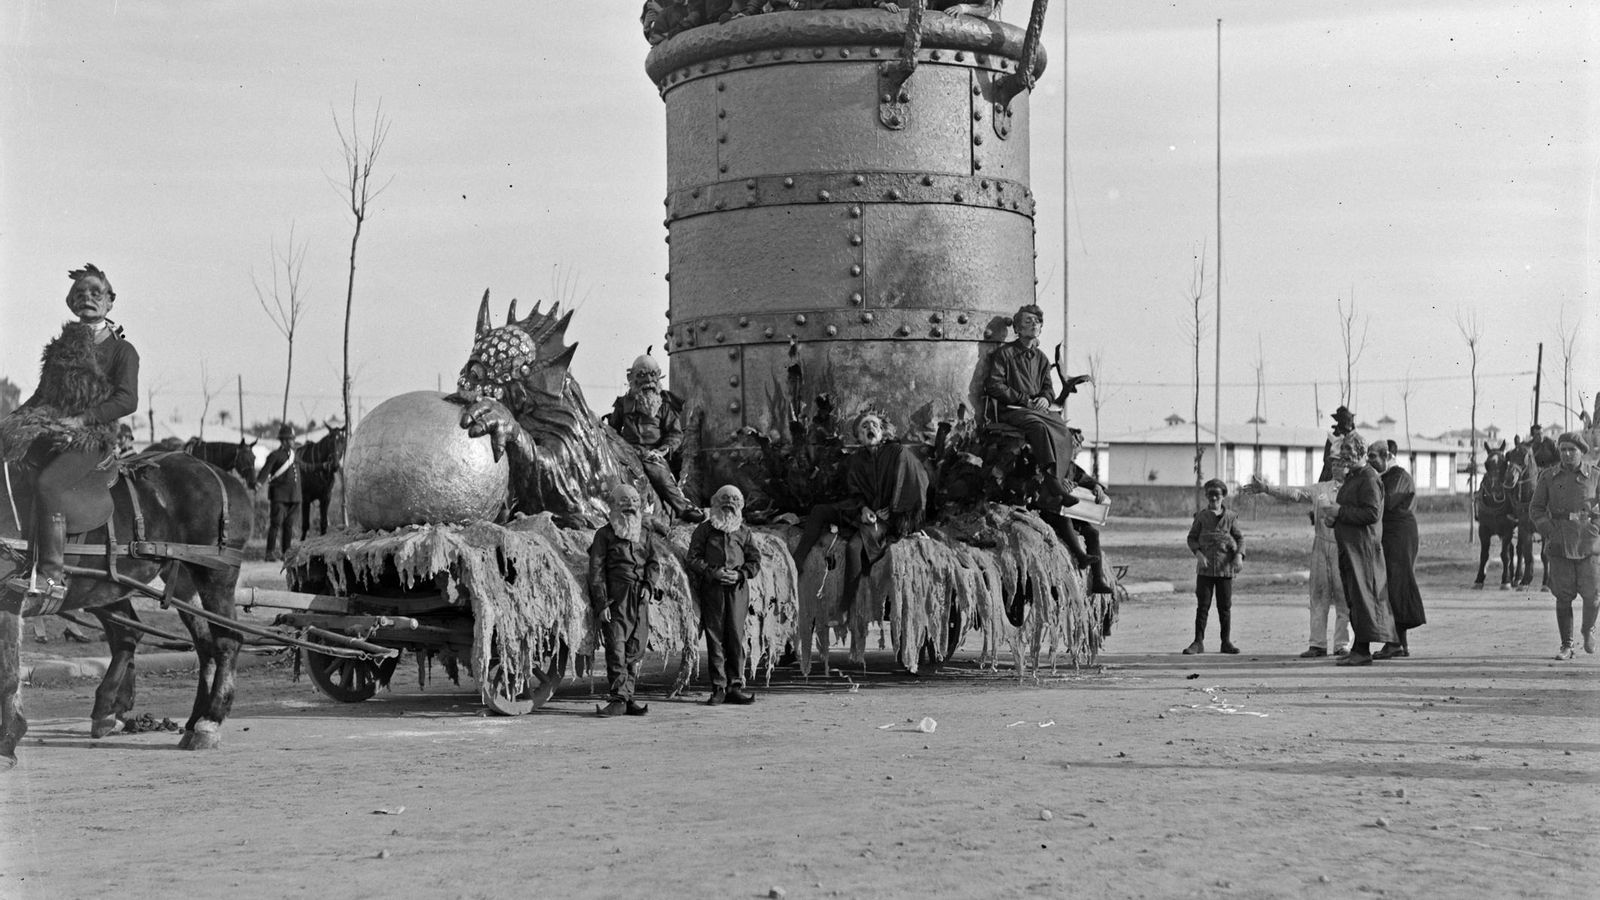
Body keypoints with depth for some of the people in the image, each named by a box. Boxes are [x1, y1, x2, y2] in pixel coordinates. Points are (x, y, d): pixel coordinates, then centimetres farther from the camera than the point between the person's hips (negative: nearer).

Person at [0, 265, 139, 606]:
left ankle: (52, 577, -33)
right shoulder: (59, 347, 21)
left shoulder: (122, 350, 3)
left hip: (92, 439, -6)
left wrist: (80, 419, -18)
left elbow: (127, 400, -9)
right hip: (49, 430, 6)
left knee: (46, 485, -33)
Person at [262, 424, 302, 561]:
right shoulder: (274, 456, -4)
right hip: (279, 496, -6)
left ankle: (286, 553, 12)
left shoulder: (295, 455, 15)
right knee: (275, 523, -9)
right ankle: (270, 553, -8)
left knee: (289, 525, 7)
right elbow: (265, 471, -14)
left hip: (293, 497, 6)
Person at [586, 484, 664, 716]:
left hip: (640, 600, 5)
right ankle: (617, 699, -13)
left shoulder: (644, 536, 19)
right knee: (616, 650, -11)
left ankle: (627, 698, 9)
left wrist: (649, 585, -7)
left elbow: (655, 564, 13)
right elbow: (596, 571, -1)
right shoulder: (604, 535, 4)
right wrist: (601, 604, -10)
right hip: (615, 600, -5)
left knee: (636, 651, 4)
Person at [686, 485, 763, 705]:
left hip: (738, 588, 1)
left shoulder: (744, 532, 14)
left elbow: (755, 561, 13)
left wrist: (740, 574, -6)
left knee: (736, 636, -4)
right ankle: (718, 687, 0)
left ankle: (735, 685, 1)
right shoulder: (704, 530, 9)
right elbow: (693, 559, 4)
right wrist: (713, 573, -10)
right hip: (711, 588, -1)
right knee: (714, 637, -3)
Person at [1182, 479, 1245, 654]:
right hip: (1205, 568, 0)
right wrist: (1198, 553, -11)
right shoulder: (1201, 516, 3)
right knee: (1202, 605, -1)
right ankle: (1198, 642, 1)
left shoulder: (1230, 516, 3)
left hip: (1225, 567, 0)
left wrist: (1239, 555, -11)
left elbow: (1239, 538, 6)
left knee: (1225, 606, 5)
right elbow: (1192, 538, 6)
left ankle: (1226, 642, 12)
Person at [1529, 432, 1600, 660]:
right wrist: (1548, 531, -7)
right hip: (1559, 544, 0)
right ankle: (1566, 645, 11)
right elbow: (1536, 508, 6)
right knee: (1563, 596, 1)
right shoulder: (1548, 477, 3)